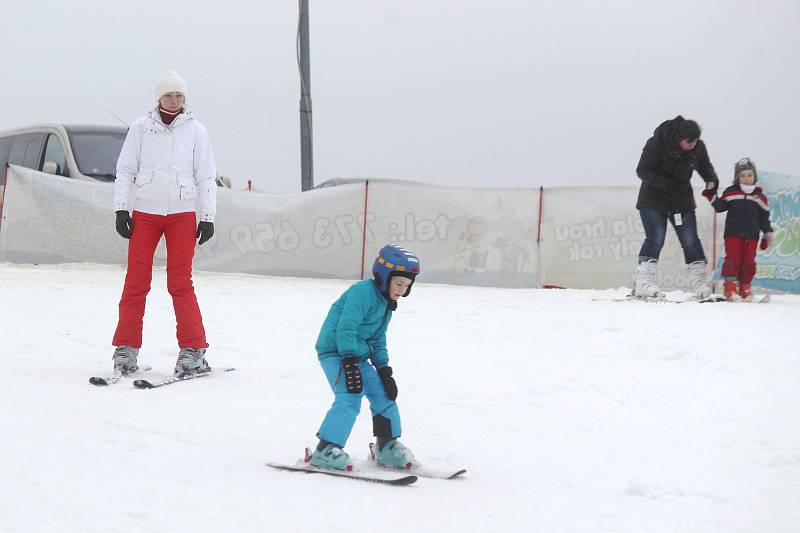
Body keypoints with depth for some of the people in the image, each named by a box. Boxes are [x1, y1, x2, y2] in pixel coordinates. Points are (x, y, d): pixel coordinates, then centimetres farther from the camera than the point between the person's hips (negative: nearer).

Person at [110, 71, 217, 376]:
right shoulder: (141, 128, 6)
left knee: (180, 282, -5)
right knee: (136, 281, -2)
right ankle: (126, 349, 6)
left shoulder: (195, 131, 6)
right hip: (144, 213, 1)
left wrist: (208, 217, 2)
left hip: (182, 213, -1)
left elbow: (206, 177, 7)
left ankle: (193, 349, -1)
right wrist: (121, 209, 0)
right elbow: (125, 171, 8)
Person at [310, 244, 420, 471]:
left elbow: (378, 340, 20)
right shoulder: (363, 292, -18)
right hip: (335, 351, -10)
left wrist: (384, 369, 10)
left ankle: (387, 447, 21)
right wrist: (350, 364, -30)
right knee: (350, 398, -22)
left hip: (357, 354, 10)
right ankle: (324, 451, -22)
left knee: (382, 392, 9)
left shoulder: (386, 303, 13)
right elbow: (345, 329, -26)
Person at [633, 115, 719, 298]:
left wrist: (712, 180, -14)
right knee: (656, 239, -15)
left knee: (690, 240, 2)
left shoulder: (698, 148, -10)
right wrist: (666, 184, -29)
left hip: (682, 200, 4)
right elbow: (642, 171, -19)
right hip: (653, 198, -4)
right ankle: (643, 284, -15)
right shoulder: (655, 144, -24)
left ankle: (699, 281, 12)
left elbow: (705, 166, 8)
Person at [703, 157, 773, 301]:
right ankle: (730, 287, -3)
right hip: (733, 233, -2)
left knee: (749, 262, 0)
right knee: (733, 259, -9)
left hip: (751, 235, 2)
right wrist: (711, 195, -8)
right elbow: (720, 207, 4)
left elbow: (764, 217, 15)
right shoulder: (730, 193, 6)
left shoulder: (759, 197, 11)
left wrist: (768, 233, 8)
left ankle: (745, 288, 11)